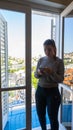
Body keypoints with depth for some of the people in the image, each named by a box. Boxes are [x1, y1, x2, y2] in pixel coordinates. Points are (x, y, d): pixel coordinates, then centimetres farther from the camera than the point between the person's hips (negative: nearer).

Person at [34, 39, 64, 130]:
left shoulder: (59, 61, -10)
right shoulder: (41, 60, 1)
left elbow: (61, 79, -12)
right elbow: (35, 75, 6)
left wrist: (51, 72, -28)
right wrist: (38, 72, -17)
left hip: (52, 92, -4)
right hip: (40, 90, 5)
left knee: (53, 118, 8)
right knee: (40, 114, 20)